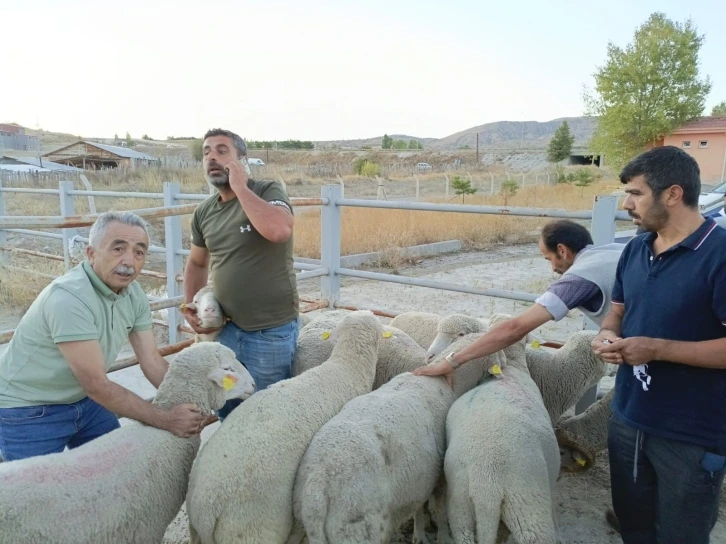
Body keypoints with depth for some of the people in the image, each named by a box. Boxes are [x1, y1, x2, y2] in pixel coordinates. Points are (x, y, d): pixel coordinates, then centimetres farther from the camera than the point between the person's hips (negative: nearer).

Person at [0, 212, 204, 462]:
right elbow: (96, 385, -31)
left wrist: (187, 406, -17)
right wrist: (166, 419, -28)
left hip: (83, 401, 7)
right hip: (29, 412, -7)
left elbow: (152, 362, -6)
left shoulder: (133, 293, -9)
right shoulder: (69, 298, -31)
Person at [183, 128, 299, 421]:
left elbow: (278, 231, -33)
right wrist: (190, 306, 4)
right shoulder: (204, 212, 5)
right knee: (225, 409, 21)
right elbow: (197, 263, 19)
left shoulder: (269, 191, -11)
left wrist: (240, 186, -22)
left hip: (271, 330, -6)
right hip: (226, 327, 6)